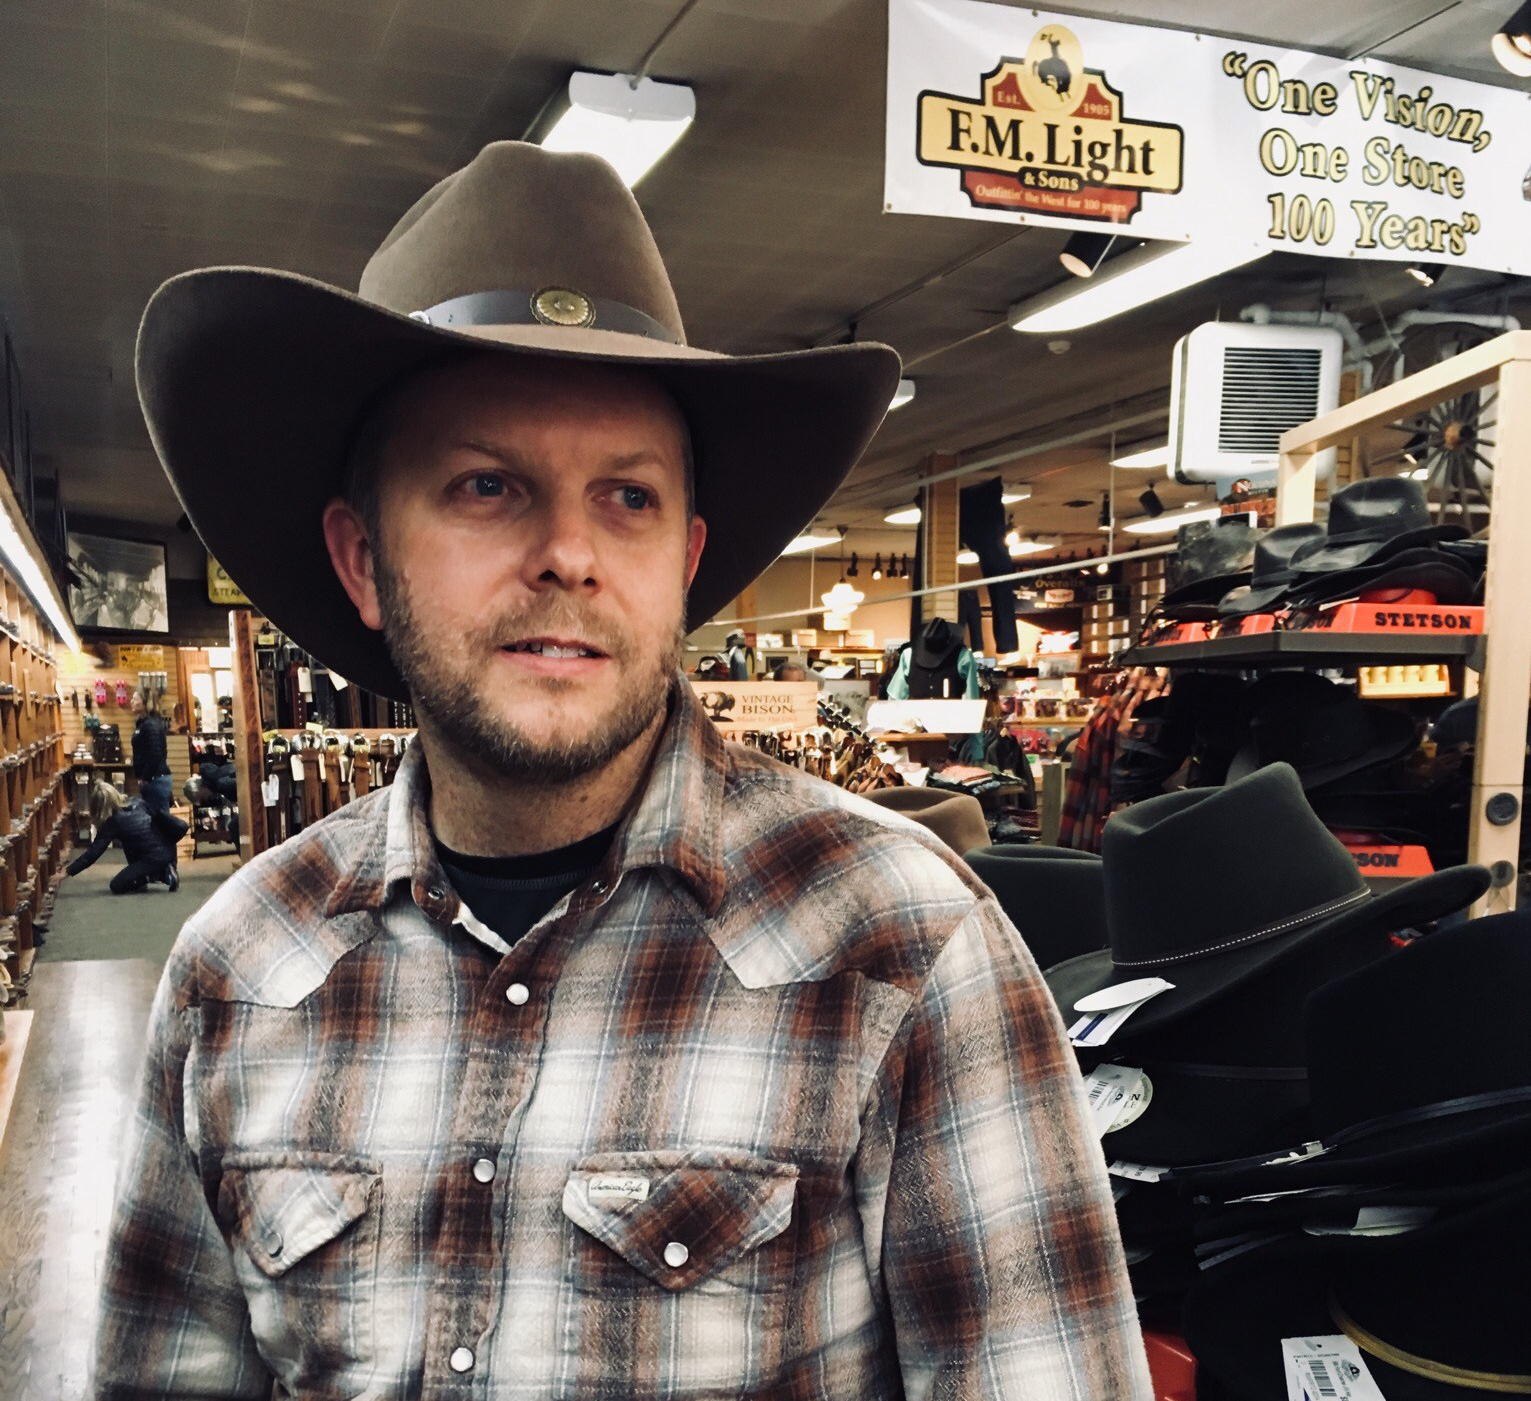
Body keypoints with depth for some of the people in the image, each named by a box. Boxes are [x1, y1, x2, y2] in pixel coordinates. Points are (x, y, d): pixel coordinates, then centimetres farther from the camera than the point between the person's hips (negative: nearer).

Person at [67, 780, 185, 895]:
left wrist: (68, 872, -7)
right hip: (168, 851, 7)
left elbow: (93, 852, -11)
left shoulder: (113, 823, -10)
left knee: (116, 886, 3)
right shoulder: (138, 803, 5)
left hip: (154, 859, -7)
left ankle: (164, 875, -6)